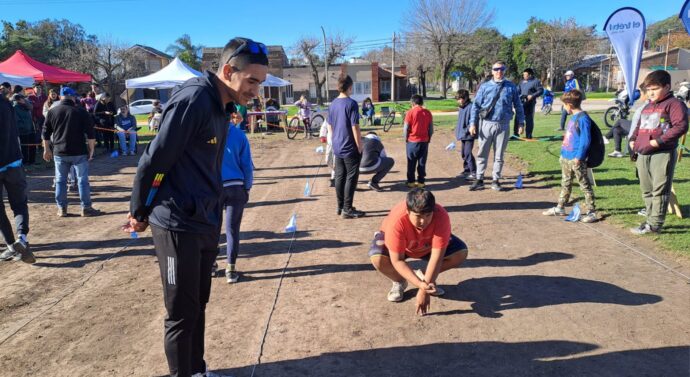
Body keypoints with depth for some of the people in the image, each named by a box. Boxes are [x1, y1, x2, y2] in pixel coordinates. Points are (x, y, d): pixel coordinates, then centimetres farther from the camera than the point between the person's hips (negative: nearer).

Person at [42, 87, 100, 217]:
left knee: (60, 180, 11)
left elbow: (45, 133, 10)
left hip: (59, 152, 3)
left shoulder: (52, 112, 5)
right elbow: (90, 133, -7)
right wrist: (91, 149, 0)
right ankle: (86, 208, 3)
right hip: (79, 152, -3)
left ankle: (61, 208, 14)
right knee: (82, 180, 2)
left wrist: (46, 149, 19)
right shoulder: (81, 112, -3)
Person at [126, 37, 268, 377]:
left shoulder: (220, 104, 8)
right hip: (178, 225, -8)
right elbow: (154, 160, -17)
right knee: (182, 313, 6)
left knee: (198, 306, 19)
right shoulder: (193, 99, -20)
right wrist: (139, 213, -6)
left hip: (207, 222, 8)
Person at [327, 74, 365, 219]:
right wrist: (360, 146, -10)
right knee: (351, 177, 0)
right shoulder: (351, 104, -14)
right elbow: (355, 127, -17)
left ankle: (340, 207, 22)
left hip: (337, 148, 7)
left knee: (340, 176, 13)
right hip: (350, 148, -7)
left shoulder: (332, 104, 7)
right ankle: (347, 209, 1)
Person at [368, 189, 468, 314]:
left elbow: (436, 256, -35)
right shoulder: (397, 220, -40)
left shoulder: (441, 216, -36)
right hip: (399, 241, -2)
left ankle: (426, 277, 3)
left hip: (428, 245, 2)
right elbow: (397, 260, -36)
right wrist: (419, 284, -46)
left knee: (461, 252, -20)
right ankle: (399, 282, 0)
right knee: (377, 258, -33)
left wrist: (424, 290, -38)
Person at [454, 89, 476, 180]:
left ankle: (474, 172, -3)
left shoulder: (471, 107, -15)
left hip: (469, 135, -9)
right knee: (464, 153, 15)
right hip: (463, 135, 9)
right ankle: (466, 170, 27)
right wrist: (458, 132, 18)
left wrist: (467, 130, -22)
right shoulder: (461, 108, 12)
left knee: (468, 153, -10)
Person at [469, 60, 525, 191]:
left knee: (499, 155, 9)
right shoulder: (485, 87, 0)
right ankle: (479, 180, 15)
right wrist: (473, 123, -6)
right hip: (486, 124, -1)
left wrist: (520, 122, 8)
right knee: (482, 153, 5)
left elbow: (518, 105, 10)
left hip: (503, 125, 1)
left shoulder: (511, 87, 3)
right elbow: (476, 105, 0)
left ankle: (495, 180, 20)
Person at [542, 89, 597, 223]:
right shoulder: (573, 117, 12)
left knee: (585, 185, -1)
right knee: (565, 184, 17)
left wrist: (578, 157, -20)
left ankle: (591, 212, 6)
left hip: (576, 159, -9)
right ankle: (560, 208, 27)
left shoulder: (583, 118, -16)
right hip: (566, 158, 9)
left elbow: (585, 140, -19)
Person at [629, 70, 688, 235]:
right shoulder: (647, 107, 20)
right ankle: (651, 219, 24)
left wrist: (659, 140, -21)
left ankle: (654, 224, 0)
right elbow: (639, 126, 29)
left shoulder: (674, 104, -5)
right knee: (646, 190, 13)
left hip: (663, 154, -8)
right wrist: (633, 139, 11)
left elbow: (681, 126, -17)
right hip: (643, 155, 8)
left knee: (660, 190, -4)